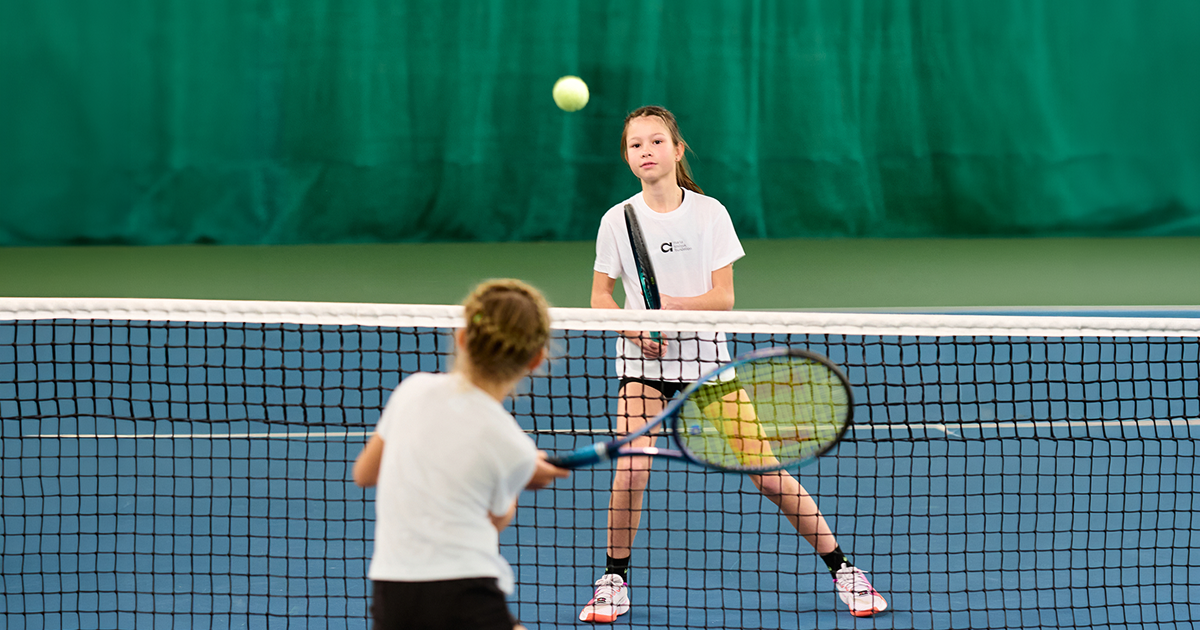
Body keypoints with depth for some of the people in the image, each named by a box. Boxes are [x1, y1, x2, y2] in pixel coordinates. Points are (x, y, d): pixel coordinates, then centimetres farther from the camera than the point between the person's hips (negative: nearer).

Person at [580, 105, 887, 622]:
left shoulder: (710, 213, -4)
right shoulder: (617, 221, -2)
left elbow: (723, 297, -7)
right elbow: (600, 296, 5)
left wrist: (673, 304, -24)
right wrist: (636, 328, -14)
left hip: (706, 356, 0)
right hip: (643, 364, 0)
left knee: (765, 470, -5)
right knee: (630, 471, -19)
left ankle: (841, 569, 7)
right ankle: (614, 578, 3)